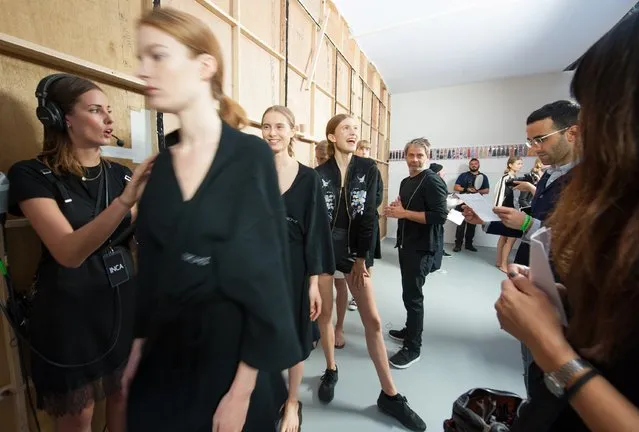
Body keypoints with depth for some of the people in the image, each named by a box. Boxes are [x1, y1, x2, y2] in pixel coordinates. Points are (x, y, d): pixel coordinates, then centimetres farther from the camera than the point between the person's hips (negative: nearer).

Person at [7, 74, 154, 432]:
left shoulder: (120, 174, 2)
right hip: (70, 310, -3)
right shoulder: (33, 175, -12)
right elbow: (69, 252, -27)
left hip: (123, 302, 4)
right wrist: (124, 200, -39)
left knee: (124, 398, 19)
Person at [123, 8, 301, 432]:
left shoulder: (251, 155, -15)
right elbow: (151, 270, 7)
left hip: (233, 346, -5)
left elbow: (268, 271, -16)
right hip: (165, 350, 5)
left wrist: (243, 388, -14)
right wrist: (138, 347, 10)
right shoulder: (160, 165, 2)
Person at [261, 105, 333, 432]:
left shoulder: (308, 177, -4)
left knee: (295, 337, 14)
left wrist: (314, 281, -7)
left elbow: (315, 231, -5)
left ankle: (292, 403, 39)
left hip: (295, 267, -1)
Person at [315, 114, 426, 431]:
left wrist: (361, 258, -6)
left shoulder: (368, 169, 0)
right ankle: (331, 370, 35)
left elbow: (368, 217, -3)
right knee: (325, 313, 10)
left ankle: (389, 394, 16)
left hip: (356, 250, 1)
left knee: (373, 319, 1)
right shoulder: (319, 174, -2)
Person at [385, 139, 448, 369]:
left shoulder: (432, 181, -13)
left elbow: (440, 216, -23)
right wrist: (395, 209, 2)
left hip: (423, 247, -9)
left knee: (412, 295, -4)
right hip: (406, 244, 9)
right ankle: (410, 330, 36)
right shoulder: (405, 182, 14)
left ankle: (413, 348, 10)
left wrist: (404, 213, -22)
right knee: (409, 292, 19)